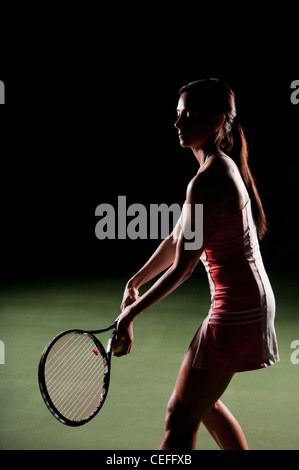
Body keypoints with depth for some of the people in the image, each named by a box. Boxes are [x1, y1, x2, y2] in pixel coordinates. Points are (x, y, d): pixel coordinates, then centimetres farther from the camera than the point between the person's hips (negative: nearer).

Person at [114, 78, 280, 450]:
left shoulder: (207, 182, -21)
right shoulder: (224, 167, 10)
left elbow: (182, 267, -19)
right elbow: (176, 239, 15)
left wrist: (132, 311, -8)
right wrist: (134, 283, 15)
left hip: (235, 309, -10)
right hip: (252, 301, 10)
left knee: (180, 418, -3)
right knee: (203, 402, 25)